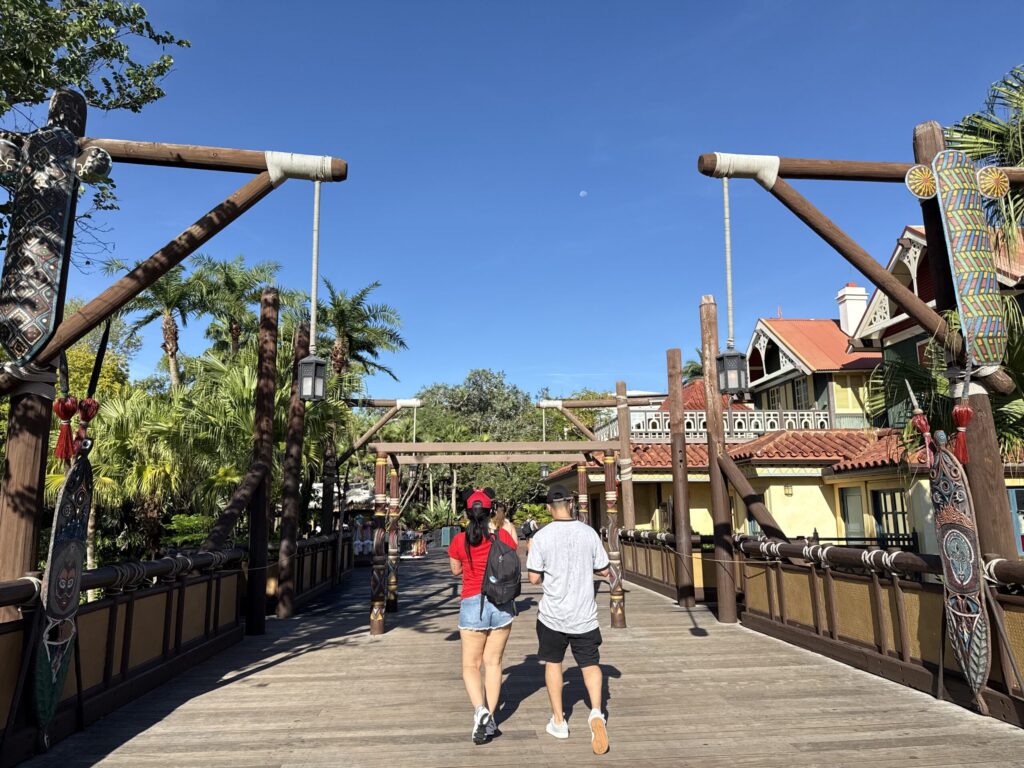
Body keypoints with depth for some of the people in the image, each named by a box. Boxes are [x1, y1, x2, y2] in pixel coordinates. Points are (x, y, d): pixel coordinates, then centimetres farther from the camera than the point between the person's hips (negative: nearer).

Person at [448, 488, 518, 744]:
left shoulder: (459, 540, -6)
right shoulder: (502, 535, -5)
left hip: (472, 603, -1)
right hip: (502, 603, 2)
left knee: (471, 664, 10)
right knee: (493, 662, 12)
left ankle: (480, 709, -12)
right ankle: (490, 719, 12)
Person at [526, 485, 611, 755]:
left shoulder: (542, 536, -11)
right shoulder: (589, 533, -5)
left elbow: (534, 578, -9)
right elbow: (604, 570, 3)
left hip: (553, 614, -1)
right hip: (584, 614, 1)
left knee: (553, 663, 18)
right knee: (590, 664, 13)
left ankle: (559, 721, 24)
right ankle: (596, 712, -9)